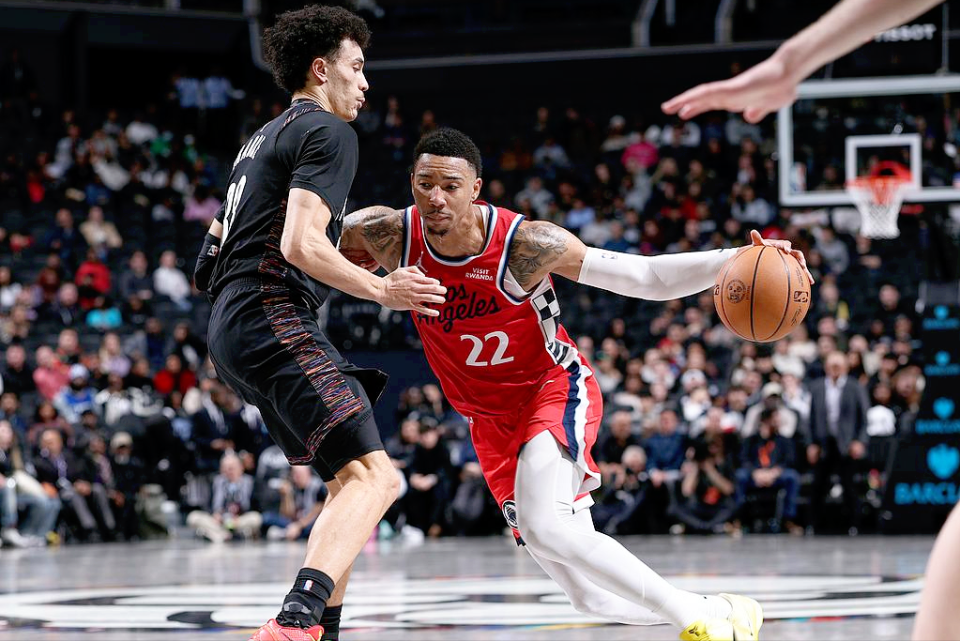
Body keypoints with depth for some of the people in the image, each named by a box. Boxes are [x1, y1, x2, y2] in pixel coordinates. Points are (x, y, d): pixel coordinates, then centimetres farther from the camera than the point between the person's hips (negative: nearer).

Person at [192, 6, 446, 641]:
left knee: (353, 479, 17)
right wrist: (381, 290, -9)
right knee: (373, 476, -21)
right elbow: (301, 244, -16)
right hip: (273, 320, -10)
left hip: (234, 326, 10)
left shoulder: (266, 137, 27)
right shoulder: (327, 132, -4)